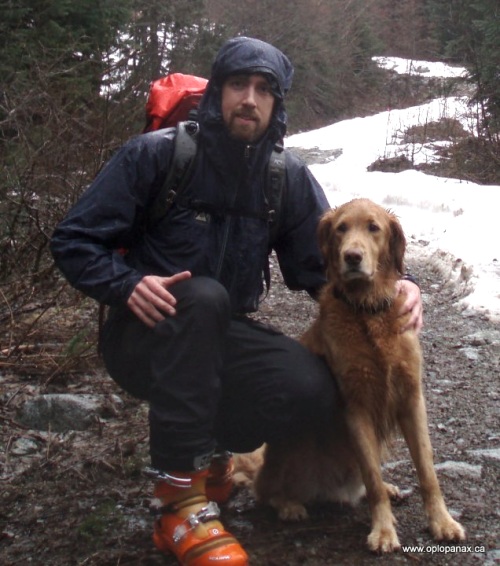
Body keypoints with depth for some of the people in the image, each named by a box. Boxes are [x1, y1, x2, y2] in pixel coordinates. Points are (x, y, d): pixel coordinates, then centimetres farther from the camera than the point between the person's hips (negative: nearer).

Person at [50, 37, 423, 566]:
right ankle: (180, 502, -31)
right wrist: (128, 284, -28)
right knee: (203, 297, -37)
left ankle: (208, 446, 8)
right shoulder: (156, 154, -11)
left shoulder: (289, 178, 0)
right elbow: (74, 241, -9)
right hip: (148, 334, -3)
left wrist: (388, 284, -20)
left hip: (217, 341, 3)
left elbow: (323, 266, 0)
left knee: (312, 389, -25)